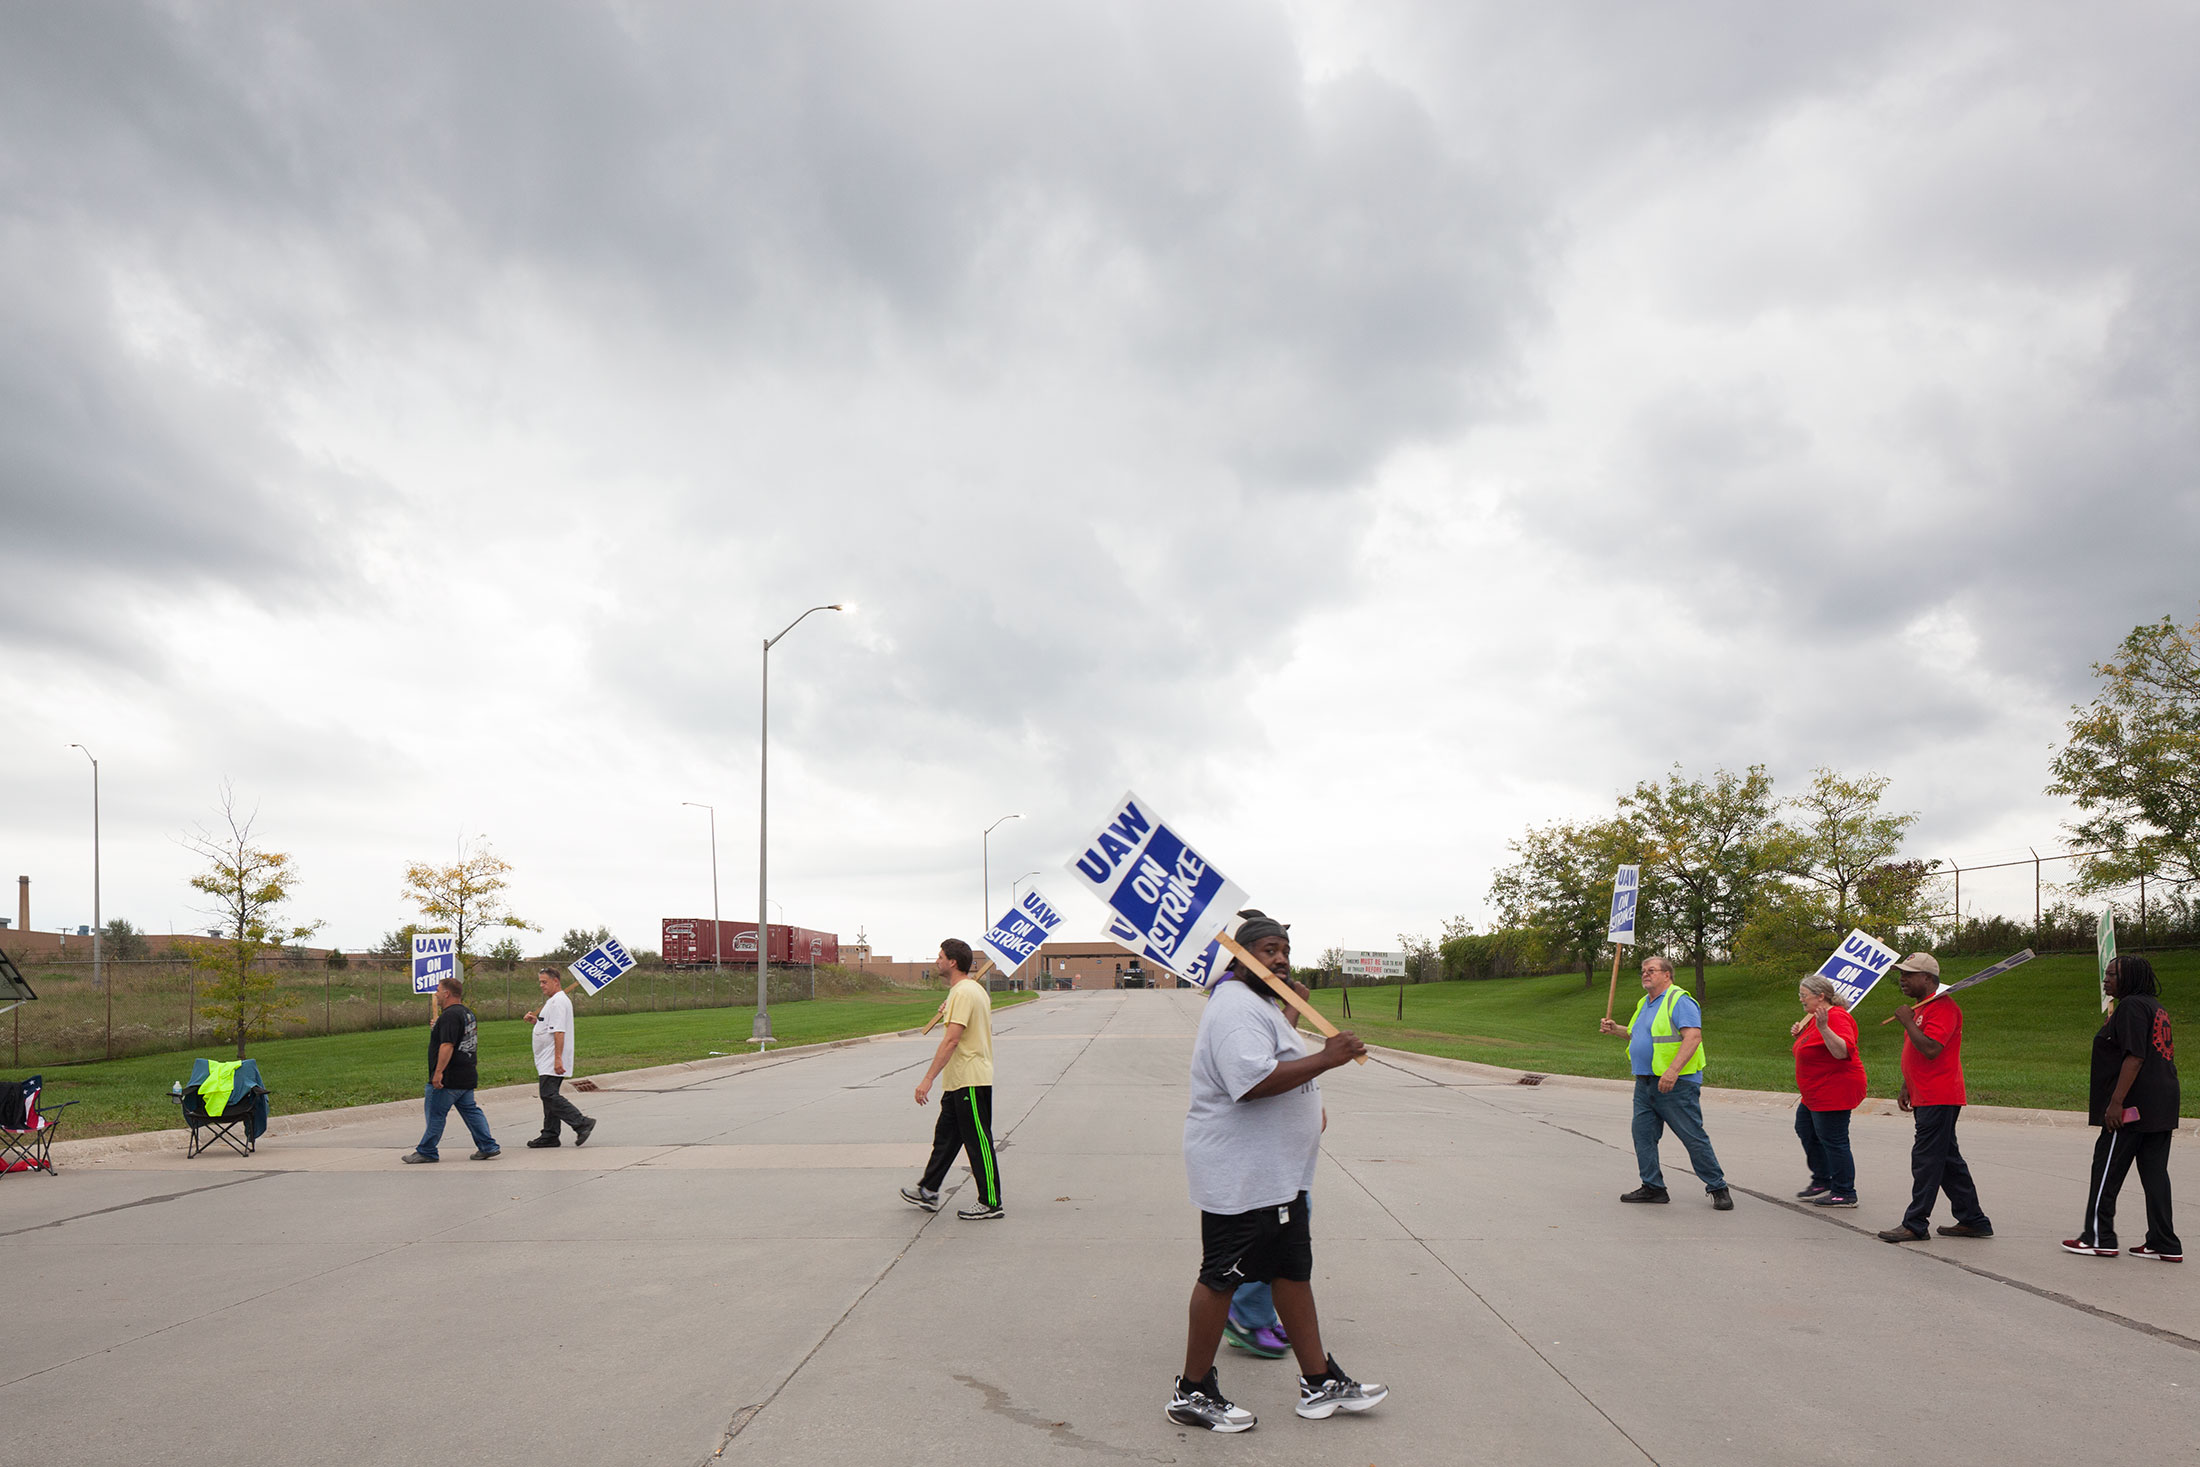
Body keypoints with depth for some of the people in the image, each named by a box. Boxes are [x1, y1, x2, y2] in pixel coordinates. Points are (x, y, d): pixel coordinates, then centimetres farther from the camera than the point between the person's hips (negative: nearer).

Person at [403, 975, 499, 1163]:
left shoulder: (450, 1015, -18)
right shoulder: (468, 1013, 14)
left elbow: (447, 1045, -25)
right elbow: (474, 1040, 24)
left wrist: (438, 1072, -25)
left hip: (449, 1078, -10)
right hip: (467, 1076, 10)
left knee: (436, 1114, 1)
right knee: (470, 1111, 11)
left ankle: (426, 1152, 10)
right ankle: (488, 1147, 7)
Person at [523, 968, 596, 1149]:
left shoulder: (559, 1002, -15)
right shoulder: (553, 1001, 20)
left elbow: (559, 1031, -23)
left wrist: (558, 1058, -28)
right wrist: (535, 1020, 13)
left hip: (552, 1062, -11)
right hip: (547, 1062, 11)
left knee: (549, 1096, -14)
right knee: (548, 1096, 12)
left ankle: (582, 1124, -16)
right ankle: (549, 1136, 16)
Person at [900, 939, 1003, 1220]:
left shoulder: (963, 993, -20)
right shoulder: (974, 990, 13)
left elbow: (951, 1040, -26)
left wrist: (928, 1079, -27)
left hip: (970, 1082, -11)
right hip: (958, 1081, 11)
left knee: (978, 1142, -3)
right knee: (946, 1136, 18)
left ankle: (991, 1203, 4)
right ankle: (928, 1191, 28)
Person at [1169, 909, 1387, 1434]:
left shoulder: (1261, 1004, 17)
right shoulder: (1237, 1007, -19)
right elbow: (1253, 1080, -33)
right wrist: (1325, 1059, -29)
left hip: (1276, 1174, 11)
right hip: (1239, 1177, -11)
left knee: (1294, 1269, 15)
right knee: (1223, 1277, 0)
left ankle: (1319, 1381, 24)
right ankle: (1193, 1393, 11)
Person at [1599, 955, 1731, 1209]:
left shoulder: (1679, 1000, -12)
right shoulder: (1645, 1002, 17)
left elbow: (1693, 1036, -23)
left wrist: (1673, 1070, -31)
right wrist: (1616, 1029, 16)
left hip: (1675, 1084, -9)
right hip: (1645, 1083, 9)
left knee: (1693, 1137, -4)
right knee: (1643, 1133, 6)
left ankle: (1718, 1188, 7)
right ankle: (1652, 1186, 14)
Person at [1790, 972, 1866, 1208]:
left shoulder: (1837, 1018, -19)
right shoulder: (1816, 1017, 12)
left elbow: (1842, 1051, -33)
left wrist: (1823, 1028, -43)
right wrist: (1800, 1033, 11)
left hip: (1834, 1090, -12)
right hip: (1815, 1092, 12)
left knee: (1832, 1140, -6)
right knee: (1805, 1129, 19)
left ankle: (1844, 1193, 3)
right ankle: (1822, 1181, 30)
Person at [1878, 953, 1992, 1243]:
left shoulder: (1942, 1007, -15)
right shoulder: (1919, 1007, 19)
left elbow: (1930, 1048, -27)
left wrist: (1907, 1021, -18)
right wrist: (1905, 1088, 19)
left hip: (1938, 1100, -11)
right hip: (1926, 1098, 11)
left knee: (1926, 1160, -7)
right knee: (1948, 1160, 14)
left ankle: (1915, 1225, -4)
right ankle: (1973, 1221, 21)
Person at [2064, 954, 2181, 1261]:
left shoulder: (2131, 1006, -13)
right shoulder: (2156, 1007, 17)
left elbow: (2134, 1057, -21)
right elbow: (2166, 1055, 23)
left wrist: (2116, 1102, -22)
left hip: (2133, 1107, -10)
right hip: (2161, 1107, 10)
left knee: (2106, 1170, -1)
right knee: (2154, 1172, 10)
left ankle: (2098, 1238, 5)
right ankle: (2164, 1244, 11)